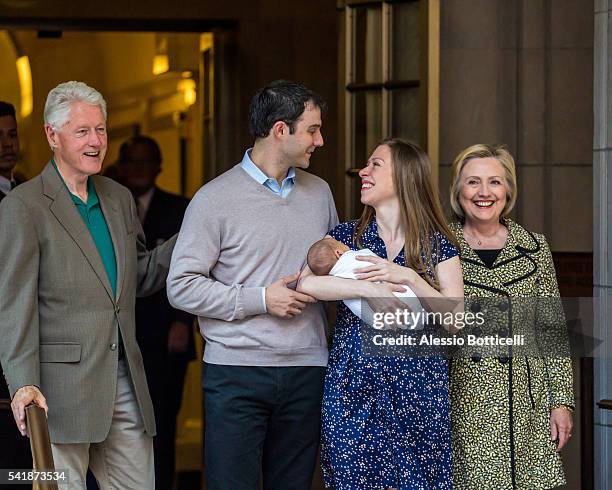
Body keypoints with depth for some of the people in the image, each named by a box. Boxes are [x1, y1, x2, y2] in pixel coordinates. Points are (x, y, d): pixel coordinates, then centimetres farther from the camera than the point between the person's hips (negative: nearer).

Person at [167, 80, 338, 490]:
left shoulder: (319, 192, 13)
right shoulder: (215, 199, -4)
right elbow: (182, 287, -7)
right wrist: (260, 300, -12)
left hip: (306, 370, 5)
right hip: (238, 371, -4)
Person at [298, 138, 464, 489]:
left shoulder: (438, 245, 6)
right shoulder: (347, 235, 9)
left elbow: (455, 319, -5)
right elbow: (306, 283, -9)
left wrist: (410, 278, -14)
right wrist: (368, 289, -19)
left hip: (418, 389, -1)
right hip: (354, 389, 1)